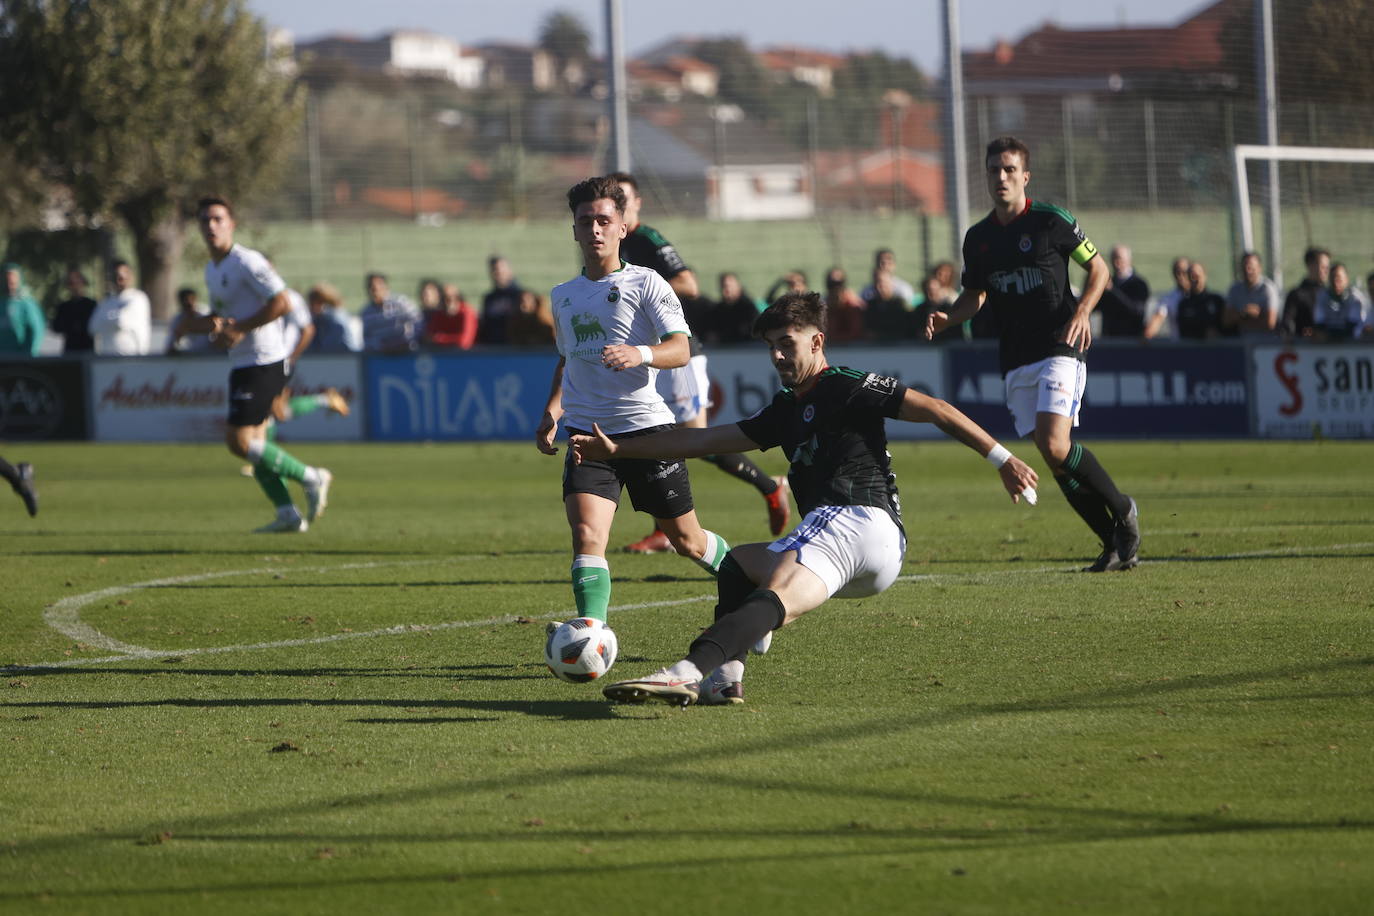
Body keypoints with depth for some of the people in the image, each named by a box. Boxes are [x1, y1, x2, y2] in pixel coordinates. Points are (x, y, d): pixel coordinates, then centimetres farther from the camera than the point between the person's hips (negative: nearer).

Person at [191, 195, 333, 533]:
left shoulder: (247, 262, -14)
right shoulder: (212, 270, 15)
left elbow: (281, 302, -20)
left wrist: (240, 329, -19)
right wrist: (215, 324, 1)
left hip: (263, 362, -10)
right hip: (242, 364, 10)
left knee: (239, 440, -13)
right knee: (252, 442, 8)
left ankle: (311, 478, -4)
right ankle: (288, 514, 10)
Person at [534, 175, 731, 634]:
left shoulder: (645, 283, -2)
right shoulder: (563, 296, 15)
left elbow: (680, 349, -14)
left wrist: (641, 354, -34)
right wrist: (552, 411, 16)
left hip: (646, 427, -3)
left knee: (686, 540, 10)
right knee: (587, 536, -20)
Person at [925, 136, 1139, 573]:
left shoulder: (1052, 221, -4)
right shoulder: (978, 237, 10)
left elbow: (1098, 268, 3)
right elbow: (975, 295, 22)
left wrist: (1082, 311, -13)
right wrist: (947, 318, 2)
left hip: (1058, 349, -5)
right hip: (1015, 362, 5)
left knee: (1056, 446, -21)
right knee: (1053, 457, 0)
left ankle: (1122, 509, 2)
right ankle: (1116, 544, 9)